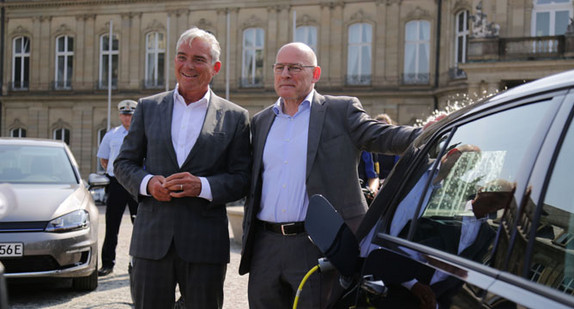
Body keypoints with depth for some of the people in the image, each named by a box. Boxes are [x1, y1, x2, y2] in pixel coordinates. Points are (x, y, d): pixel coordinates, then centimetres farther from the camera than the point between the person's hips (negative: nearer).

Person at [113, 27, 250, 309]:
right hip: (152, 240, 2)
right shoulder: (148, 108, 11)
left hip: (205, 244, -1)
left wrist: (202, 186, -17)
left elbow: (242, 179, 1)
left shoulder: (235, 117, 4)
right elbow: (124, 163, 12)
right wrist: (147, 182, -9)